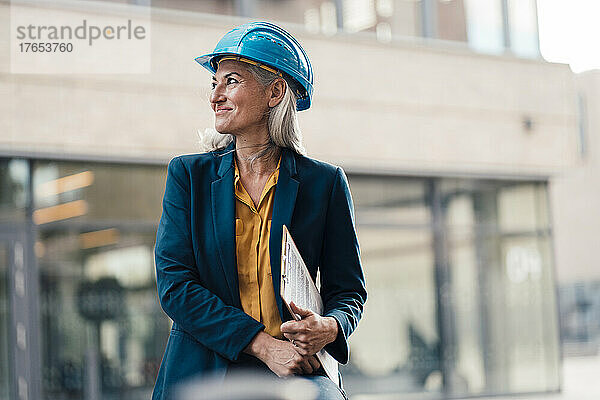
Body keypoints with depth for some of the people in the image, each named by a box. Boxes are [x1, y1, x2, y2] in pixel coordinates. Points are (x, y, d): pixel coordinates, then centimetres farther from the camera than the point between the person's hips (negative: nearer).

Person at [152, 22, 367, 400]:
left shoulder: (325, 183, 7)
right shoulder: (188, 175, 9)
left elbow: (348, 290, 13)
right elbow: (175, 284, 0)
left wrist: (330, 327, -12)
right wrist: (262, 343, -12)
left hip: (299, 370, -1)